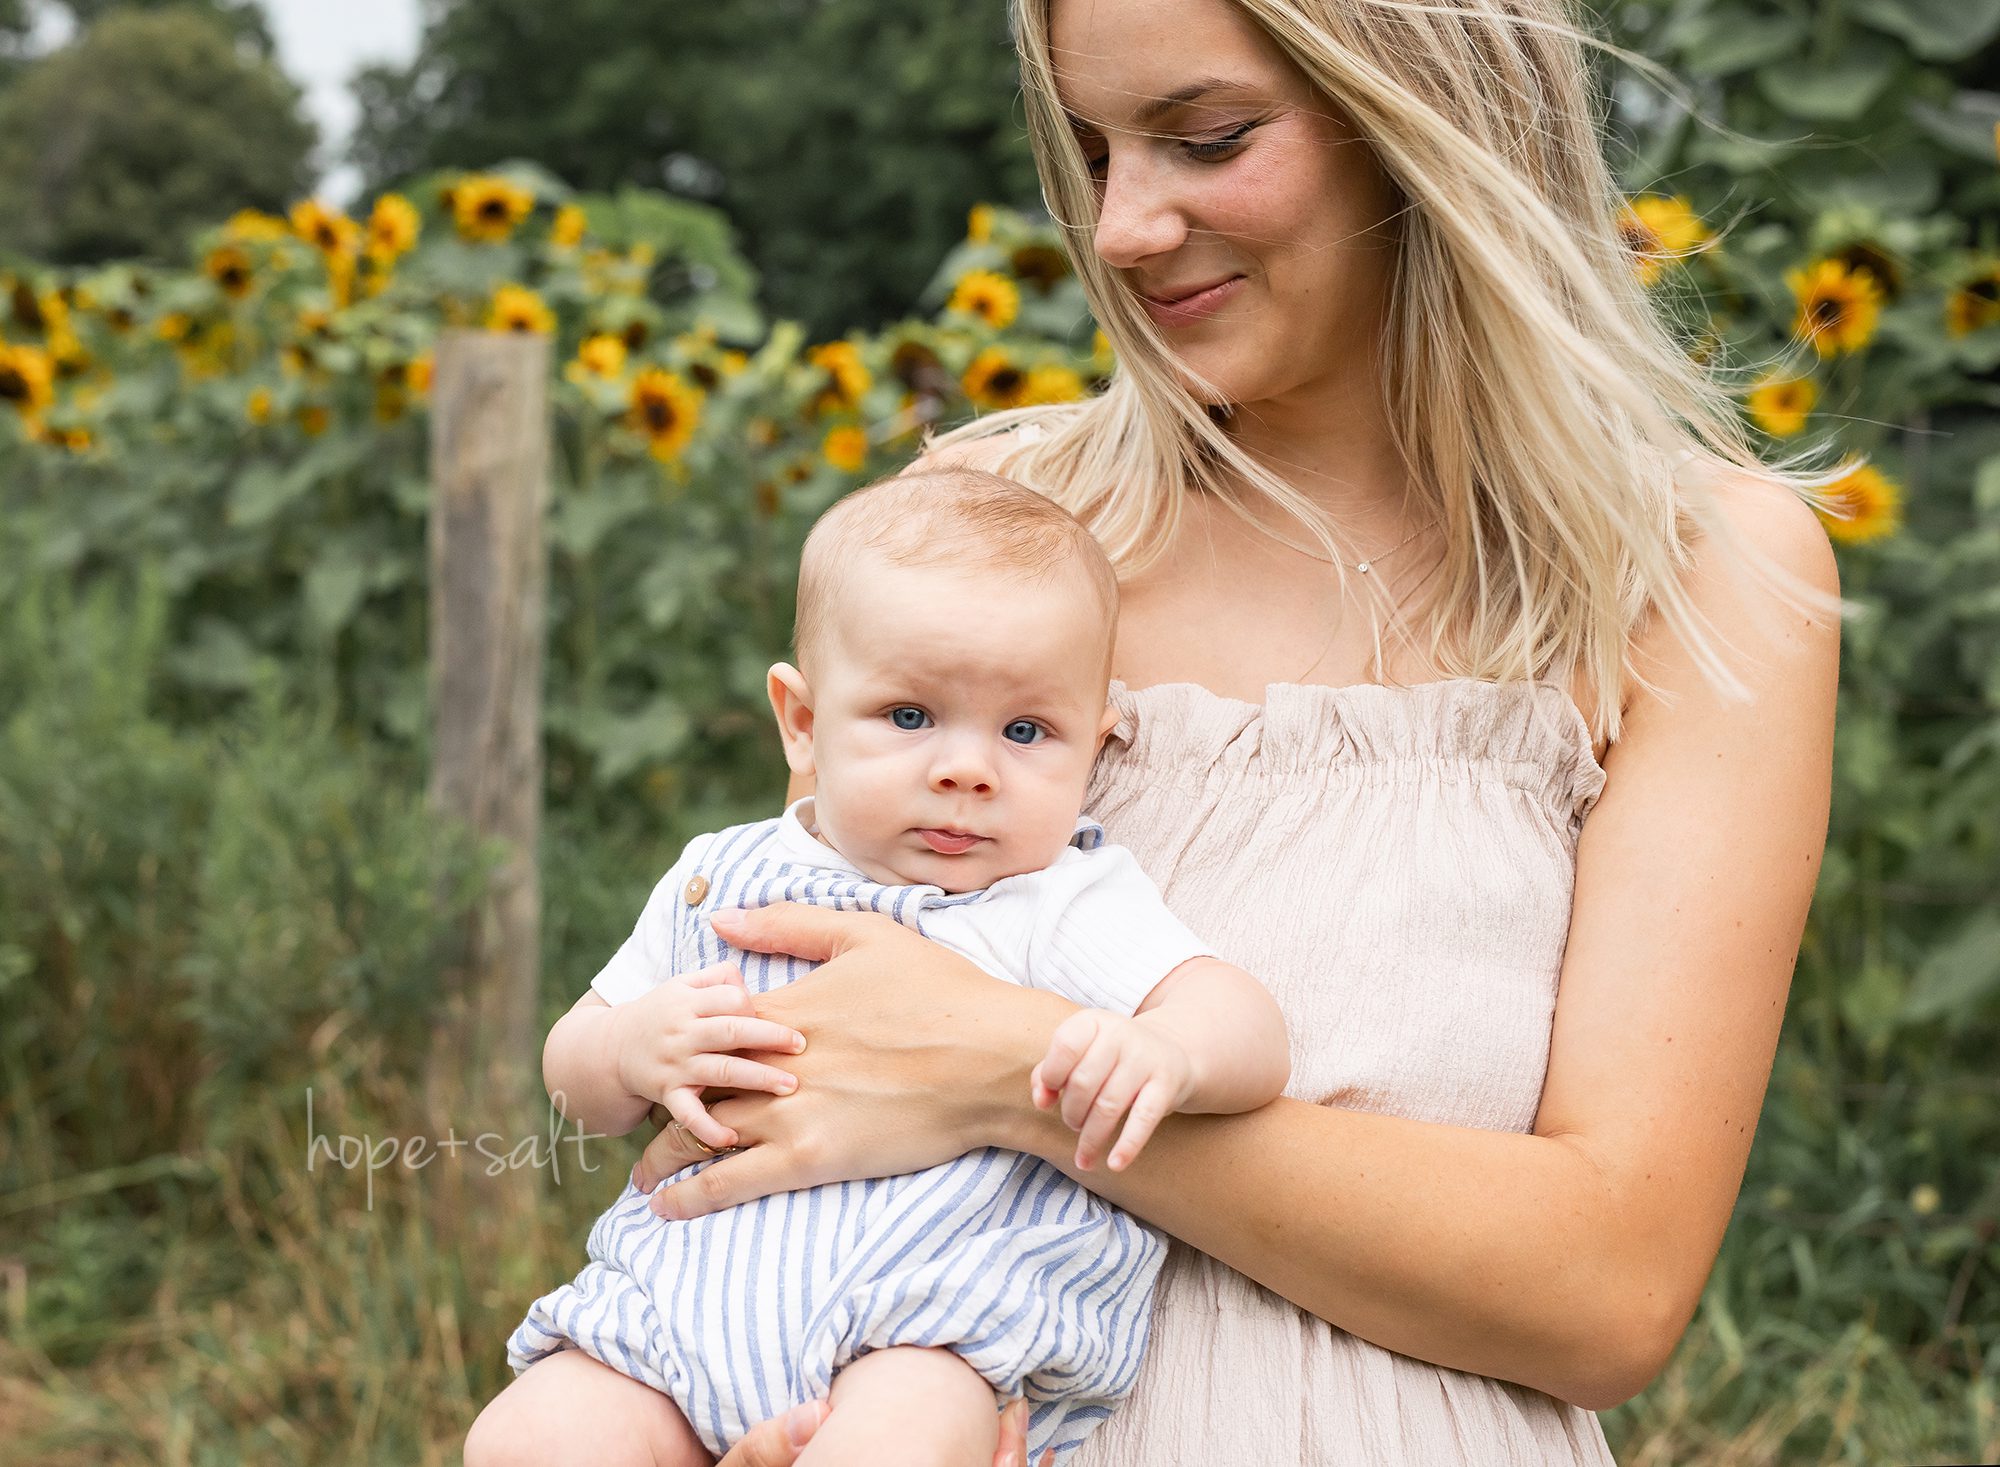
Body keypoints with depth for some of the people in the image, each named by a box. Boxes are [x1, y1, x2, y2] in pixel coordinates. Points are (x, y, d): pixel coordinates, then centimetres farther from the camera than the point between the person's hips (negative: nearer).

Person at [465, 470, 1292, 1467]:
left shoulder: (1069, 904, 5)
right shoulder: (724, 880, 16)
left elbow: (1250, 1035, -7)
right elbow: (574, 1085, 20)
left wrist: (1163, 1052, -31)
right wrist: (631, 1049, -5)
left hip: (945, 1323, -4)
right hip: (689, 1293, 4)